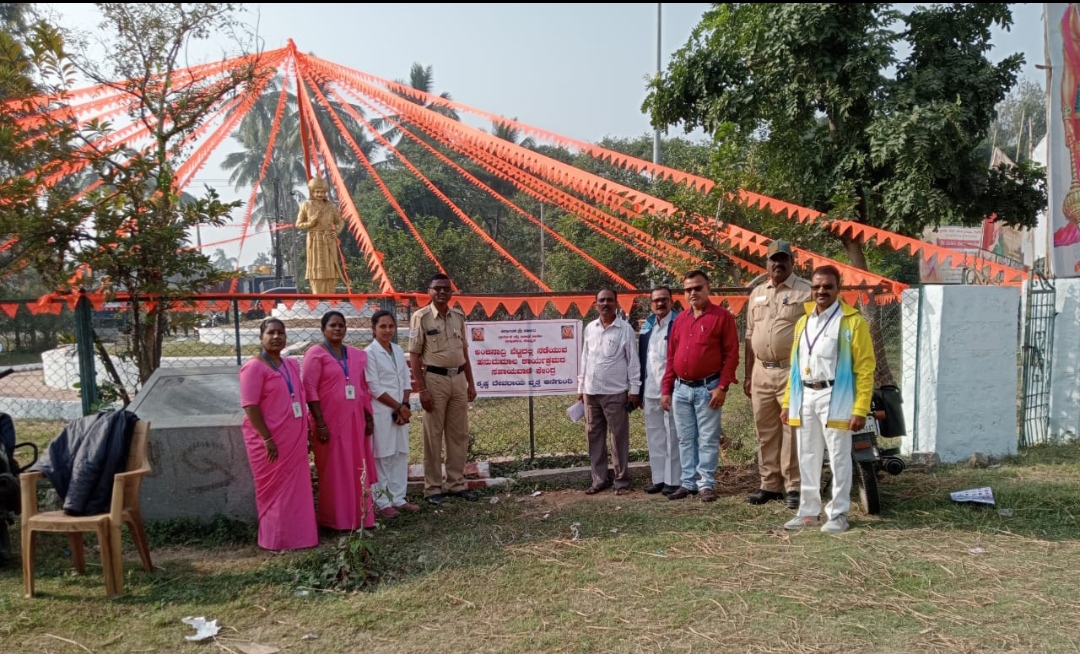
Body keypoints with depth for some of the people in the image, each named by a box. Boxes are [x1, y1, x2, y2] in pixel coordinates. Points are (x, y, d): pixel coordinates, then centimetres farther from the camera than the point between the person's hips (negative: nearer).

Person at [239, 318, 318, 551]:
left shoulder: (291, 365, 12)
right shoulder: (254, 367, -11)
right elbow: (250, 406, -16)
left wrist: (305, 433, 16)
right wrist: (267, 438, -20)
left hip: (293, 439, 7)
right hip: (270, 440, -7)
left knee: (296, 487, 11)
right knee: (274, 490, 3)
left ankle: (297, 534, 23)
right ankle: (277, 539, 14)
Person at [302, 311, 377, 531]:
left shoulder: (356, 354, 12)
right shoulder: (315, 354, -5)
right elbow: (310, 390, -11)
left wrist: (368, 417, 11)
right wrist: (320, 423, -16)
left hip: (354, 418, 5)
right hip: (330, 420, -5)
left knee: (357, 468, 10)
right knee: (333, 469, 2)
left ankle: (359, 515, 21)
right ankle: (336, 519, 12)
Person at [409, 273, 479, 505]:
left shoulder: (458, 316, 9)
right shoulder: (421, 317, -7)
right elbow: (414, 356, -8)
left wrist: (471, 383, 11)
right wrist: (422, 389, -14)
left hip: (458, 378, 6)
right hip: (435, 379, -5)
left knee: (459, 434, 10)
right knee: (433, 436, 2)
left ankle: (456, 484, 21)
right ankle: (433, 487, 12)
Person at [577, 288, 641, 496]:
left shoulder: (625, 328, -4)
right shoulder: (590, 328, 10)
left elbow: (633, 360, -4)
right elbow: (585, 359, 13)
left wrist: (634, 389, -8)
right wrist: (580, 387, 12)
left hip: (616, 392, -5)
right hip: (591, 392, 5)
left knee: (619, 438, 3)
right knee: (594, 437, 10)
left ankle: (622, 480, 13)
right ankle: (599, 479, 20)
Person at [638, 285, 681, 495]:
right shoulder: (646, 326, 13)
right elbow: (642, 358, 14)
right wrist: (640, 391, 12)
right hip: (650, 391, 7)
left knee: (673, 437, 1)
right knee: (654, 436, 12)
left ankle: (674, 480, 9)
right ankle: (658, 479, 21)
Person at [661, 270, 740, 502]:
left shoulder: (722, 316, -4)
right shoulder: (680, 319, 12)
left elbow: (731, 354, -8)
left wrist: (722, 387, -14)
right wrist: (666, 389, 9)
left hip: (707, 388, -5)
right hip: (681, 389, 5)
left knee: (708, 439, 1)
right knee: (686, 439, 10)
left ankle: (706, 484, 9)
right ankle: (688, 483, 18)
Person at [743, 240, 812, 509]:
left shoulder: (806, 291, -3)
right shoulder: (757, 293, 15)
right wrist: (747, 374, 14)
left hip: (792, 371, -6)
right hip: (761, 372, 6)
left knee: (792, 431, -3)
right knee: (765, 432, 10)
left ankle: (793, 487, 5)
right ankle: (769, 485, 19)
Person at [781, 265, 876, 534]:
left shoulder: (853, 321, -5)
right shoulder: (803, 321, 14)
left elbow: (865, 368, -9)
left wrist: (860, 409, -15)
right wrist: (787, 402, 11)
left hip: (835, 398, -6)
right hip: (805, 397, 6)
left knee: (839, 458, 2)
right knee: (807, 458, 11)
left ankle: (838, 514, 14)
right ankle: (809, 511, 21)